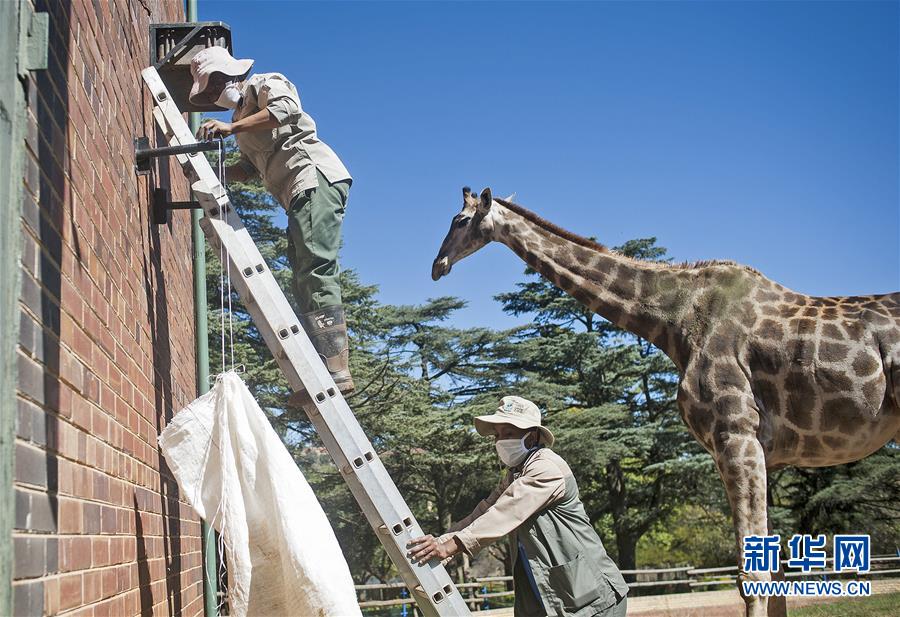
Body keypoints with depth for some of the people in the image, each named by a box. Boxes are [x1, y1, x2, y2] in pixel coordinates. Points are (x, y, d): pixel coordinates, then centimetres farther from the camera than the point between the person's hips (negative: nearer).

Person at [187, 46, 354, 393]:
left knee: (315, 272, -20)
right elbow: (249, 169, 27)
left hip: (315, 176, -10)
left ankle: (335, 370, -27)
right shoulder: (243, 112, 31)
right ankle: (323, 370, -3)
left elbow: (287, 108, -18)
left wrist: (232, 127, -20)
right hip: (297, 195, 10)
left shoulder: (266, 84, 5)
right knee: (304, 282, 2)